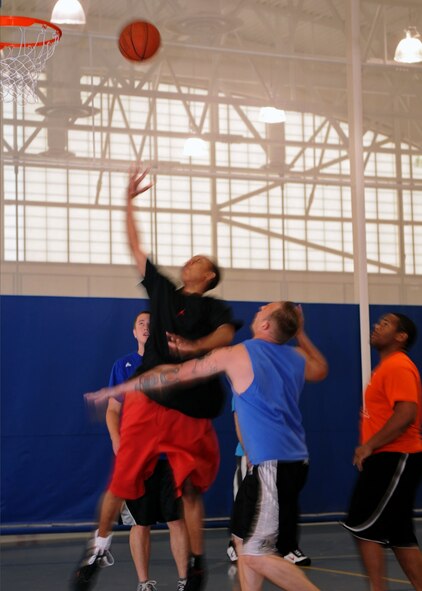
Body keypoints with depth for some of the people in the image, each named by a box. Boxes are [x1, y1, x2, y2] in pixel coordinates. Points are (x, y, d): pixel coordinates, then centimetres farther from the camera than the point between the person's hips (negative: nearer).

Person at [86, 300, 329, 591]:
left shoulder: (235, 356, -7)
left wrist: (117, 390, 6)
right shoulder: (296, 356, 10)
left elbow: (175, 375, -2)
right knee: (243, 538, 15)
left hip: (272, 462, -8)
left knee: (255, 553, -7)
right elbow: (321, 370, 34)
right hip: (289, 456, 8)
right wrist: (301, 334, 34)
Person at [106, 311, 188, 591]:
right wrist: (117, 442, -7)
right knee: (140, 523, 4)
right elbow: (113, 410, 9)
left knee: (177, 520, 0)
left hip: (170, 455, -1)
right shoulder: (123, 365, 8)